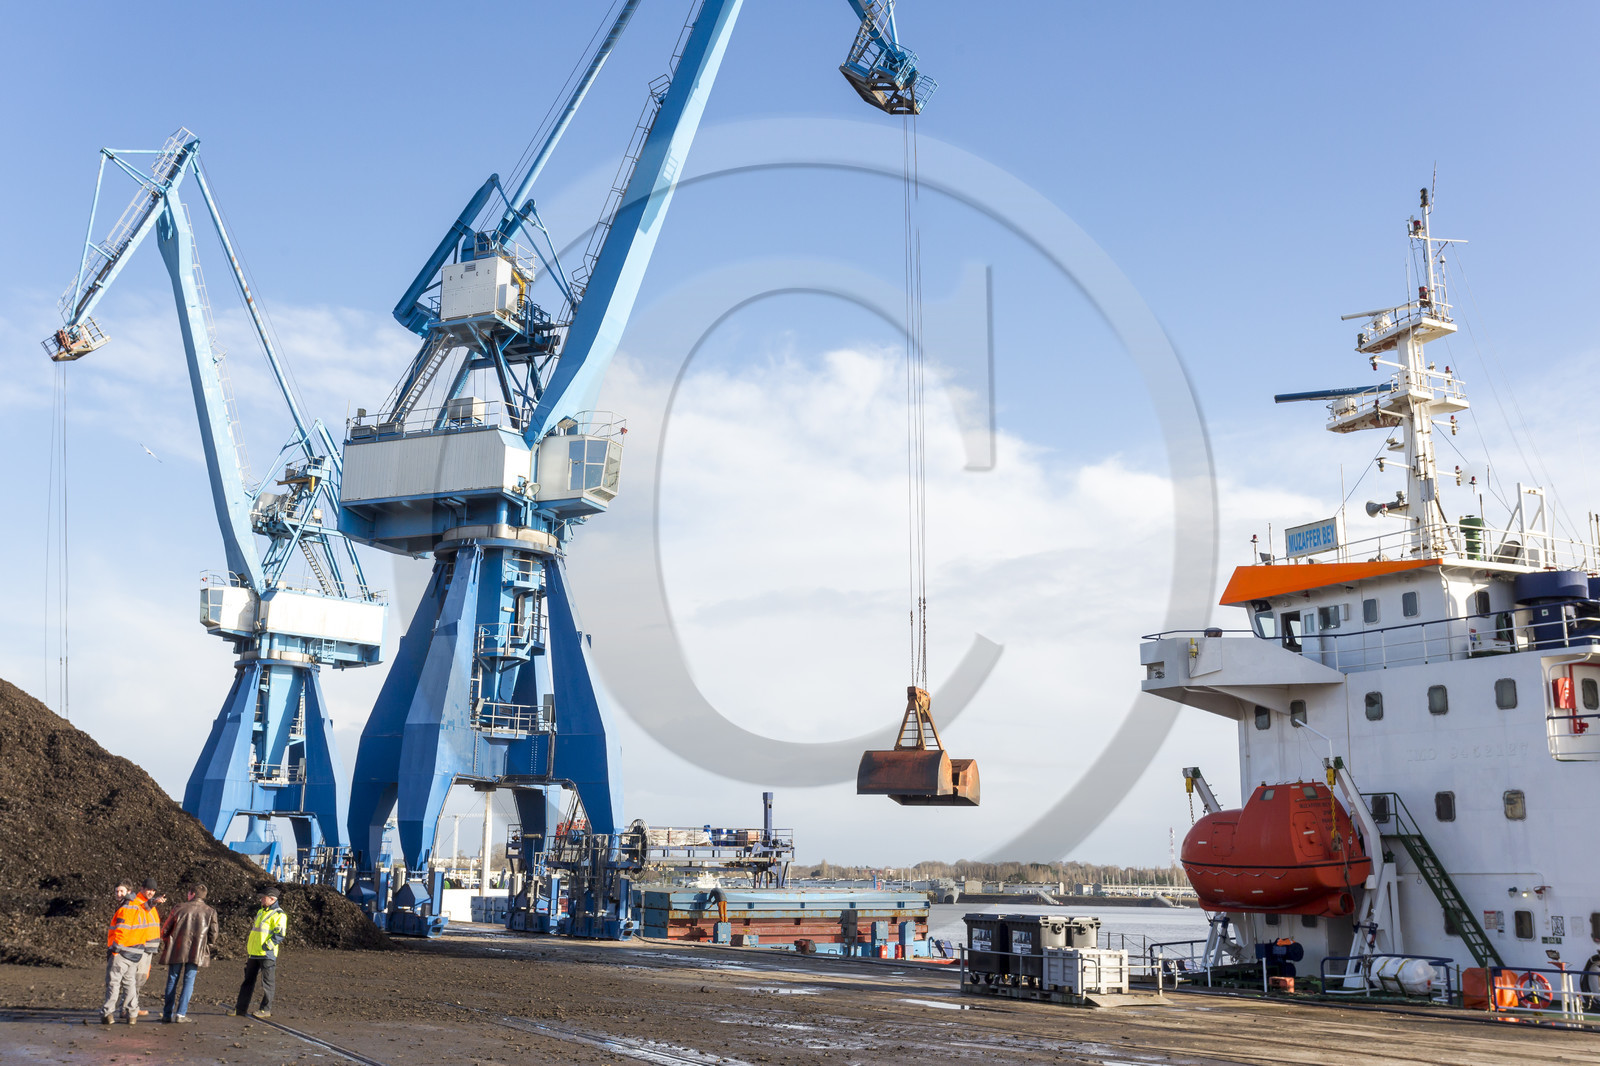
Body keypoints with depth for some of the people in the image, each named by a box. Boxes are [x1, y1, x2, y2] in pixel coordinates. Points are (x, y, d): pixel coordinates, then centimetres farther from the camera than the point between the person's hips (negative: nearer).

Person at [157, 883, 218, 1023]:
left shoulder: (180, 908, 1)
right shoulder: (210, 912, 4)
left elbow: (165, 929, 4)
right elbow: (213, 934, 2)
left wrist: (166, 945, 19)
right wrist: (206, 948, 16)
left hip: (176, 951, 0)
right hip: (196, 953, 0)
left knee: (172, 981, 10)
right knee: (188, 981, 5)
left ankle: (168, 1014, 12)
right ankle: (181, 1014, -1)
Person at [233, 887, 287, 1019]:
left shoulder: (279, 915, -8)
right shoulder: (260, 912, 19)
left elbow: (279, 934, -17)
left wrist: (267, 946, -21)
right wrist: (248, 947, 22)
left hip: (267, 954, -8)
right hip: (254, 954, 8)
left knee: (267, 982, -3)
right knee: (248, 981, 11)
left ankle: (266, 1009, 2)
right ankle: (241, 1008, 17)